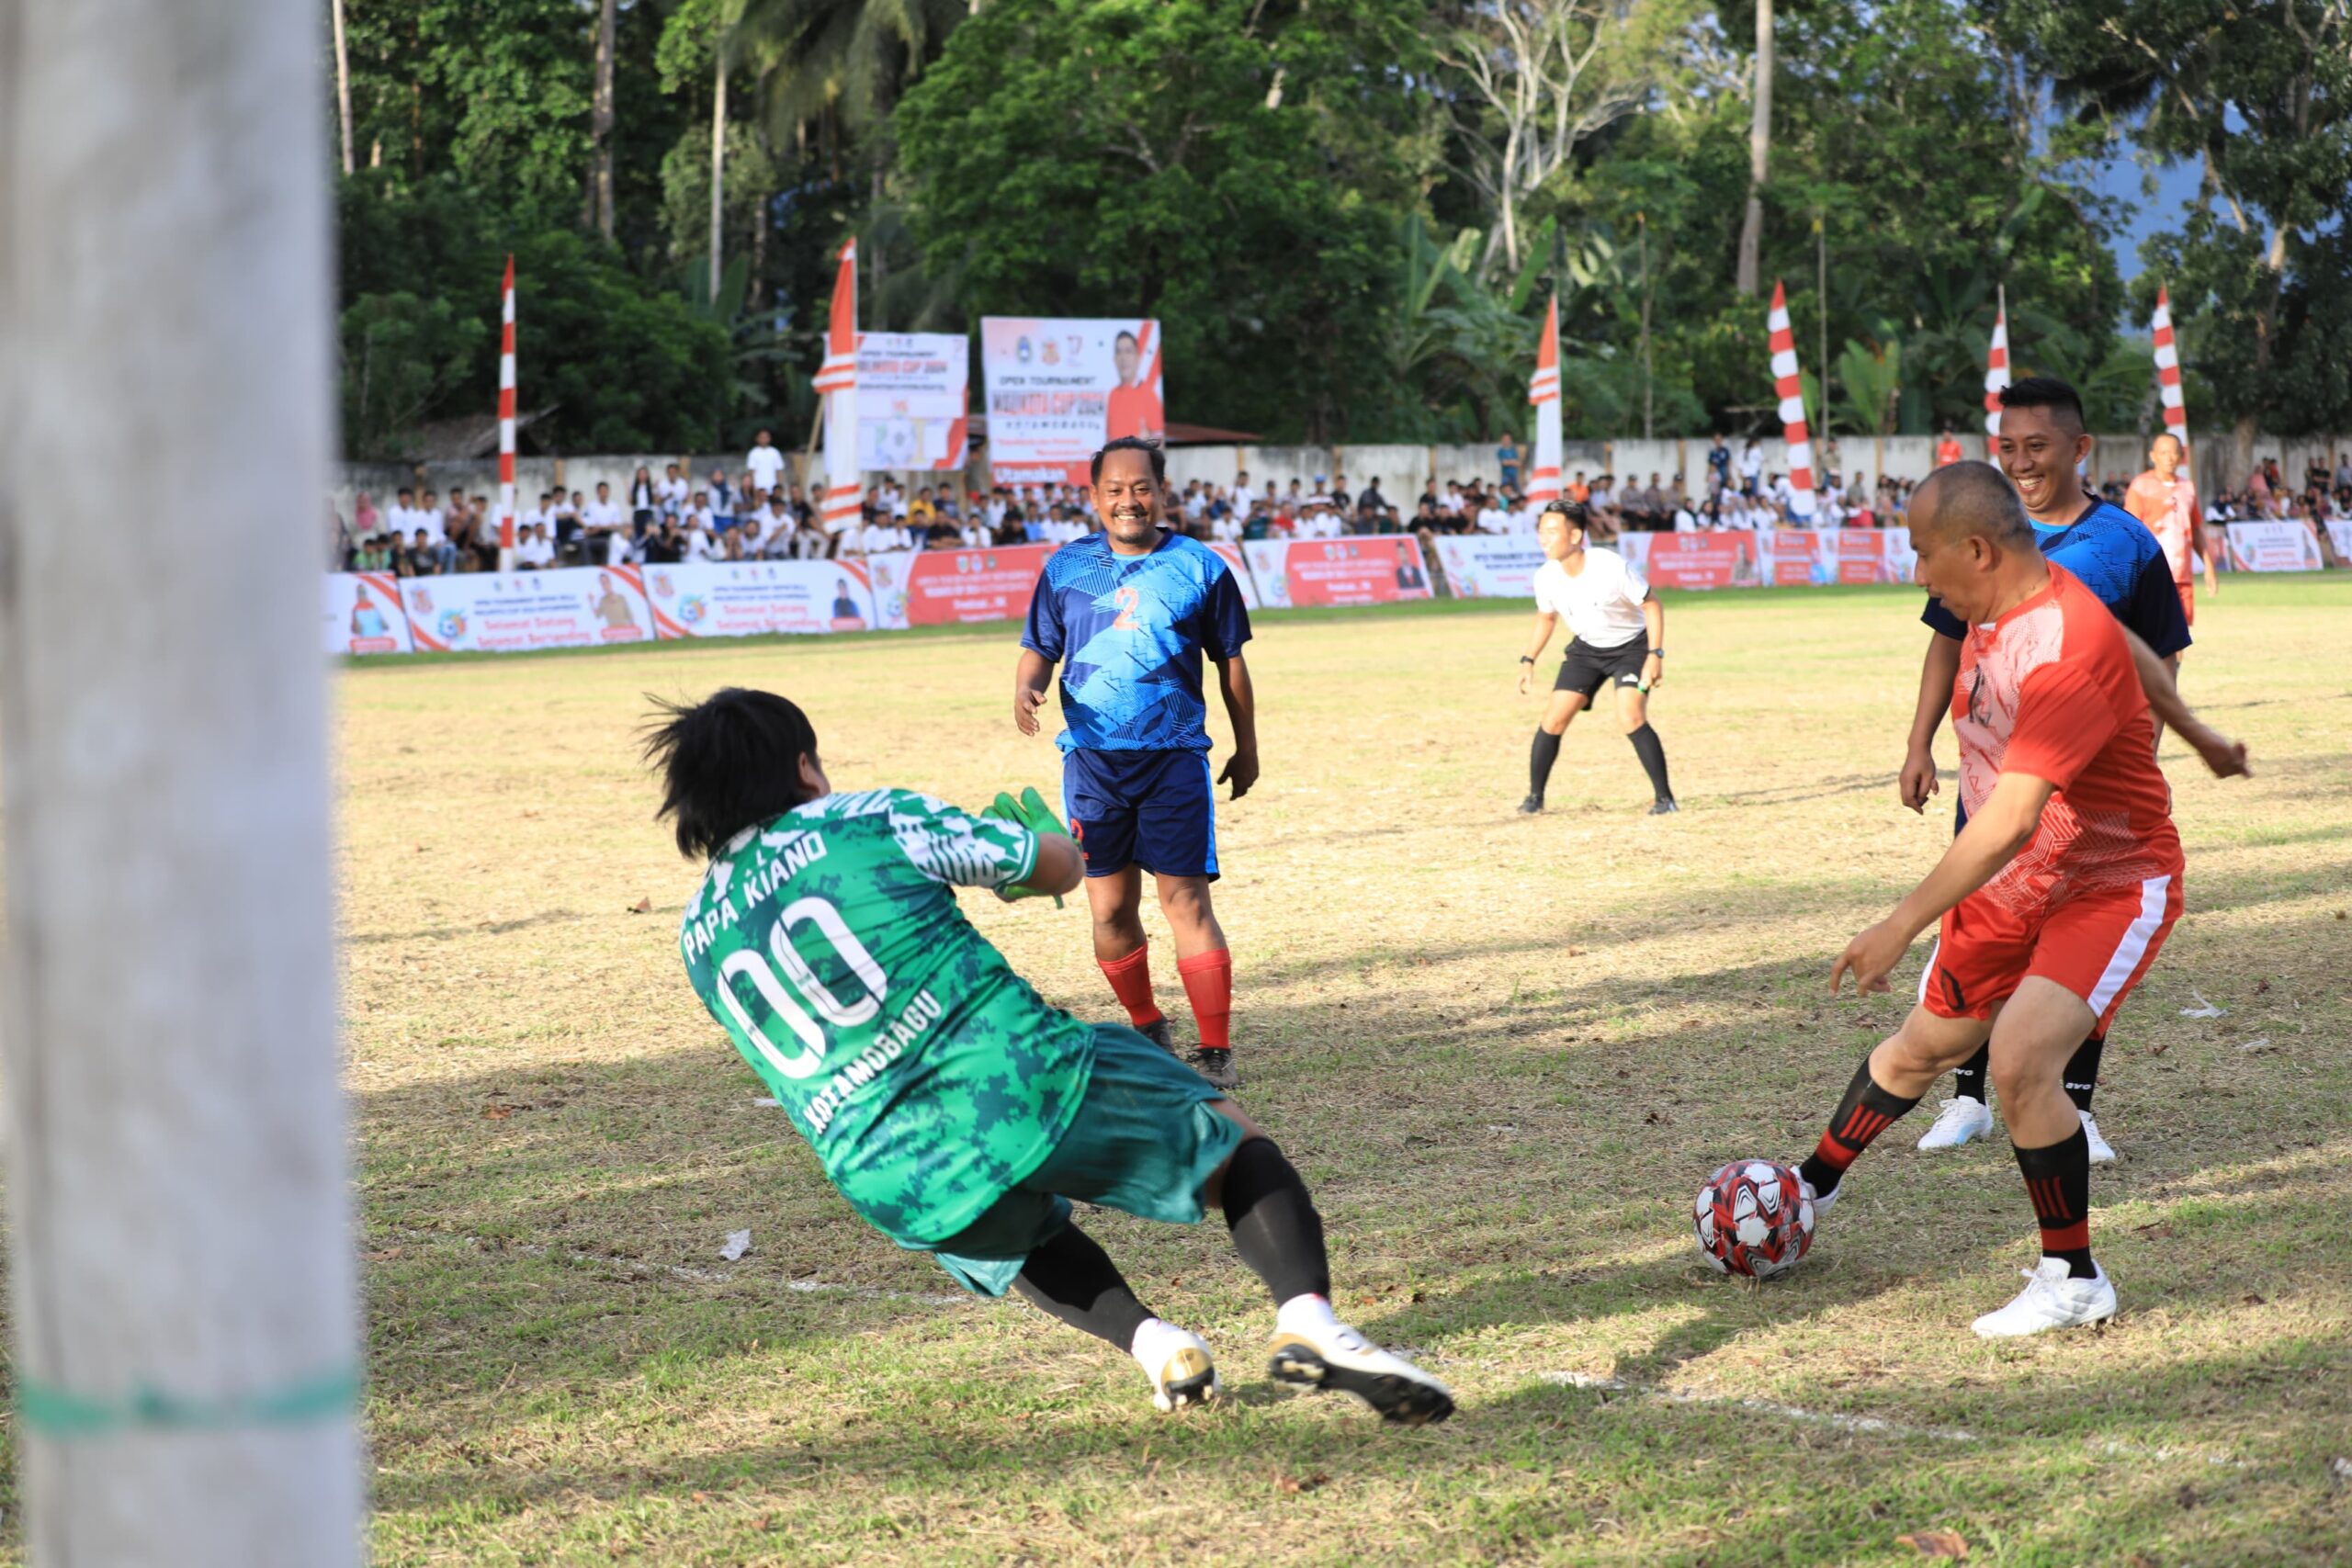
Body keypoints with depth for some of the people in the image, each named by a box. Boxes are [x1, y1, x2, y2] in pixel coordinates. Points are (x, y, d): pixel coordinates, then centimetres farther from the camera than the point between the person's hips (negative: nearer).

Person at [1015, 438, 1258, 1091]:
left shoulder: (1200, 567, 4)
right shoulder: (1066, 568, 8)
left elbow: (1230, 663, 12)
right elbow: (1039, 650, 11)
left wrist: (1246, 750, 16)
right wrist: (1026, 690, -12)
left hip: (1176, 759, -2)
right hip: (1092, 760, 2)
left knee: (1186, 900, -10)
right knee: (1110, 909, 4)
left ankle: (1217, 1051, -6)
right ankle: (1147, 1030, 25)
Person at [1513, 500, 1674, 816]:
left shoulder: (1613, 567, -30)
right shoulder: (1546, 577, -14)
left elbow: (1652, 605, -18)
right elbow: (1546, 617, 8)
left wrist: (1655, 655, -25)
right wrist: (1528, 660, 5)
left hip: (1631, 645, -5)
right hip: (1585, 648, 5)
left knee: (1631, 719, -23)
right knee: (1554, 719, -5)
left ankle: (1665, 798, -11)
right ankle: (1534, 797, 13)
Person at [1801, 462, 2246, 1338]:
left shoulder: (2064, 653, -34)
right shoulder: (2001, 607, -4)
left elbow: (2011, 822, -38)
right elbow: (2132, 653, 16)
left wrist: (1904, 924, -38)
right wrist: (2198, 737, 30)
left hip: (2112, 888, -9)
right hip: (2007, 885, 9)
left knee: (2020, 1058, -26)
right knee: (1925, 1045, 21)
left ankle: (2074, 1281, -10)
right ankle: (1813, 1187, 41)